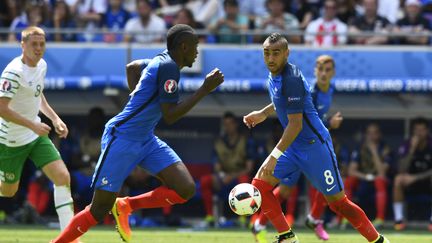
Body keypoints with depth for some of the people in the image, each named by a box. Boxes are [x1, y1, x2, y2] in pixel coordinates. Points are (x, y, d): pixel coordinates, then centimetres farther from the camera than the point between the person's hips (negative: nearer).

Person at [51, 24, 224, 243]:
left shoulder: (161, 61, 10)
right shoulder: (168, 67, -18)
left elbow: (132, 66, 31)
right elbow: (170, 116, -21)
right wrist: (205, 89, -20)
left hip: (146, 140, 9)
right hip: (122, 140, -9)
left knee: (186, 189, -8)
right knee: (100, 210, -6)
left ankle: (126, 206, 7)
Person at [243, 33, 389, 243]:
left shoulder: (291, 79, -24)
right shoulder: (274, 75, 4)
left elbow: (295, 124, -26)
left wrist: (274, 156, -28)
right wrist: (263, 114, 20)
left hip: (314, 145, -9)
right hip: (293, 146, 9)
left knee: (337, 202, -3)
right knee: (259, 185, -3)